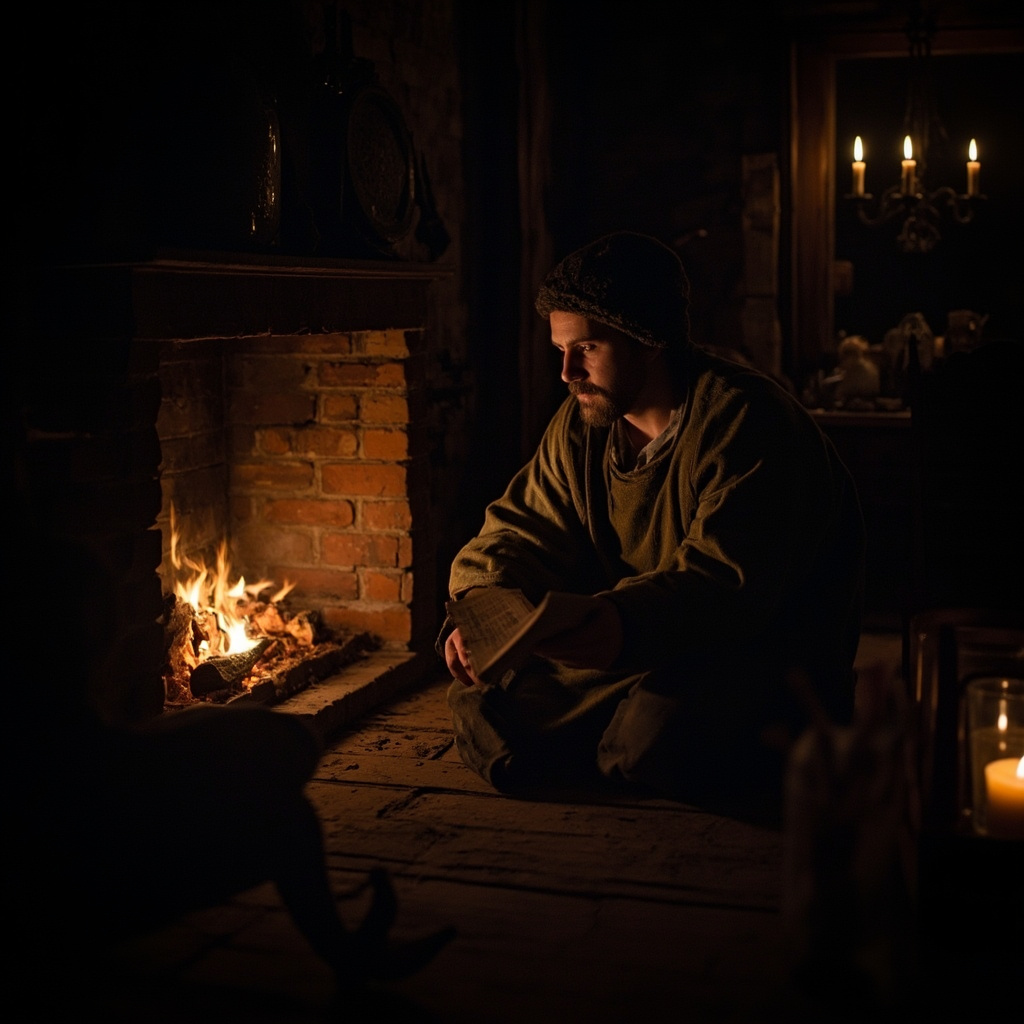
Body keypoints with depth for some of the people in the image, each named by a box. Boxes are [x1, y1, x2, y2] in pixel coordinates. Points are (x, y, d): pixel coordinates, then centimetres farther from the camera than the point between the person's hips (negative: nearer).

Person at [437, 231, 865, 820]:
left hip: (761, 656, -7)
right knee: (484, 708, -10)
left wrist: (624, 622, -46)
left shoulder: (745, 419, -19)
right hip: (641, 653, 7)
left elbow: (728, 582, -28)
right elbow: (520, 533, 7)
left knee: (652, 738, -35)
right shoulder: (581, 425, 6)